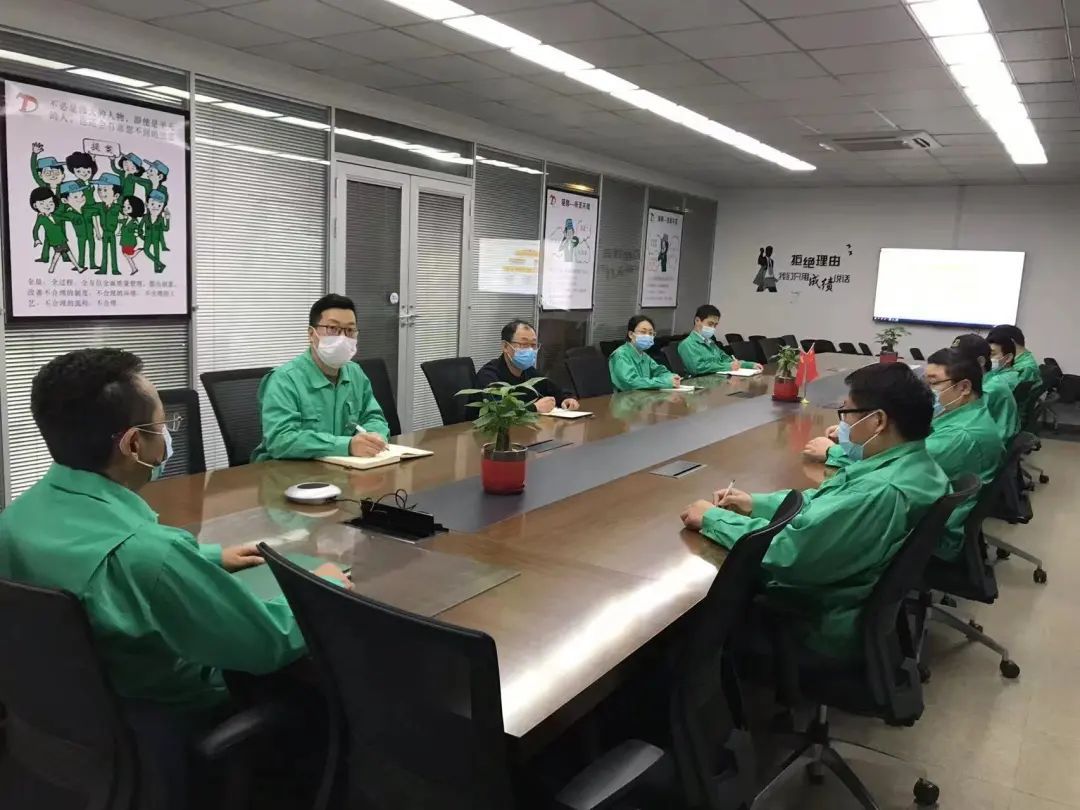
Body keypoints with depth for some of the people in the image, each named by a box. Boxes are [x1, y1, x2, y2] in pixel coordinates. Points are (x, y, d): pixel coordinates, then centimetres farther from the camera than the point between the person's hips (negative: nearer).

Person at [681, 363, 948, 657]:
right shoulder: (916, 464, -2)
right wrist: (756, 504, 3)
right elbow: (825, 503, 10)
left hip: (826, 622, -8)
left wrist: (712, 517, -18)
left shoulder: (882, 492, -33)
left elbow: (788, 550, -30)